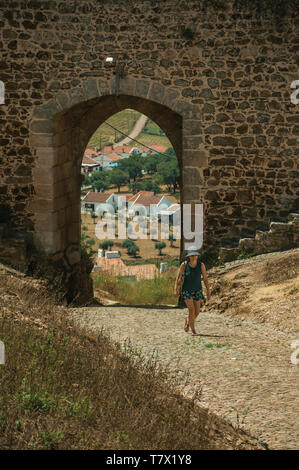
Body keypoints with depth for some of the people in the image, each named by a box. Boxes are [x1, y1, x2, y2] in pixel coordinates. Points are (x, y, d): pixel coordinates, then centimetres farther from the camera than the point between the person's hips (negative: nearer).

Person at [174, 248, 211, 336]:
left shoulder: (201, 265, -10)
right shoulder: (184, 265, -12)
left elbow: (205, 278, -3)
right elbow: (178, 276, -1)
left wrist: (208, 291, -7)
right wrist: (175, 289, -3)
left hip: (197, 290, 3)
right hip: (187, 290, -3)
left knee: (197, 312, 5)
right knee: (192, 310, -15)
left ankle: (187, 321, 38)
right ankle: (193, 331, -3)